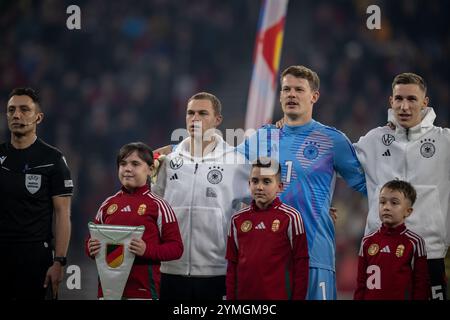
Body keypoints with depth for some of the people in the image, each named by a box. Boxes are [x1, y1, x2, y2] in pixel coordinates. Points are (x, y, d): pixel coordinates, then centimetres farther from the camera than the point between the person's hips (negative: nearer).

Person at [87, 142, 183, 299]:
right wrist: (92, 249, -3)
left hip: (143, 290, -4)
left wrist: (146, 250, -20)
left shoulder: (158, 206, -2)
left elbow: (176, 248, -4)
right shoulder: (107, 205, 12)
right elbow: (93, 240, 20)